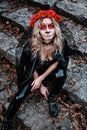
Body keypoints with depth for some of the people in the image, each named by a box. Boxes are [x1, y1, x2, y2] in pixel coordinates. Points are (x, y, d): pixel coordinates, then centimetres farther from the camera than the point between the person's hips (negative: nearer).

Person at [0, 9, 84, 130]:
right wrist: (41, 86, -8)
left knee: (61, 74, -32)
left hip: (50, 71, 1)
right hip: (34, 74, -1)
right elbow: (33, 69, -15)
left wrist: (41, 78, -21)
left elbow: (56, 62, -14)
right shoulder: (31, 47, -28)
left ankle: (52, 99, -4)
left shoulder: (61, 41, -25)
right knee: (20, 96, -18)